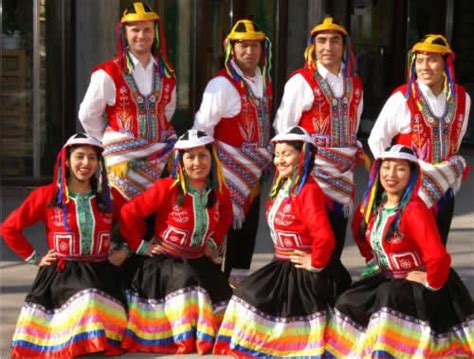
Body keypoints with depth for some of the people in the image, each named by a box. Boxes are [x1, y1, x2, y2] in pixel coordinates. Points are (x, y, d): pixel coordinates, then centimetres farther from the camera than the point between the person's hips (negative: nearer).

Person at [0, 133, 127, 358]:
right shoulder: (46, 195, 0)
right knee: (87, 298, -33)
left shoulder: (107, 197, 8)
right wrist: (35, 258, 4)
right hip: (60, 274, -2)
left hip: (100, 273, 2)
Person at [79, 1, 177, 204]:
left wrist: (155, 134, 14)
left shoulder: (166, 73, 7)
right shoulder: (108, 74, -8)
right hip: (124, 158, -4)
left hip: (162, 156, 4)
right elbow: (88, 115, 0)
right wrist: (110, 142, 8)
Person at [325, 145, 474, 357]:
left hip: (419, 284, -8)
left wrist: (432, 284, -21)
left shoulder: (414, 210, -26)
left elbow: (438, 257, -35)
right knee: (349, 305, 0)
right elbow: (359, 230, 23)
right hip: (389, 280, 8)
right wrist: (374, 262, 20)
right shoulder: (373, 204, -1)